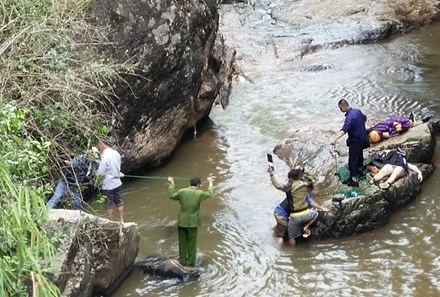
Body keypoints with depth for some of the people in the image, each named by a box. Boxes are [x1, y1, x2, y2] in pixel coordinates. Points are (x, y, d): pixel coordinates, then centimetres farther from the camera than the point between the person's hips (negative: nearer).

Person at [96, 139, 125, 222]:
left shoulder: (105, 157, -24)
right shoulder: (116, 154, 0)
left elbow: (100, 173, -22)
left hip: (108, 185, -7)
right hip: (117, 183, 7)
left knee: (109, 204, 8)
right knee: (119, 202, 18)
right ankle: (121, 221, 27)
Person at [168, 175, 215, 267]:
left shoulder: (182, 191, -6)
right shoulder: (199, 193, -9)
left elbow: (172, 195, 11)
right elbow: (209, 193, 12)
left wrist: (171, 183, 24)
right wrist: (210, 182, 29)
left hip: (182, 221, 2)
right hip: (193, 222, -2)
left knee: (182, 242, 14)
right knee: (192, 243, 11)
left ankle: (183, 261, 22)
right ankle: (191, 262, 17)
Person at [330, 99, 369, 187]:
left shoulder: (350, 117, -29)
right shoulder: (357, 111, -1)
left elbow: (344, 129, -44)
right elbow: (364, 118, 19)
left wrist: (335, 139, -56)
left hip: (355, 141, -9)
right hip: (363, 139, 10)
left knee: (352, 161, -4)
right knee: (359, 155, 27)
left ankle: (354, 180, -4)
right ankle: (359, 172, 47)